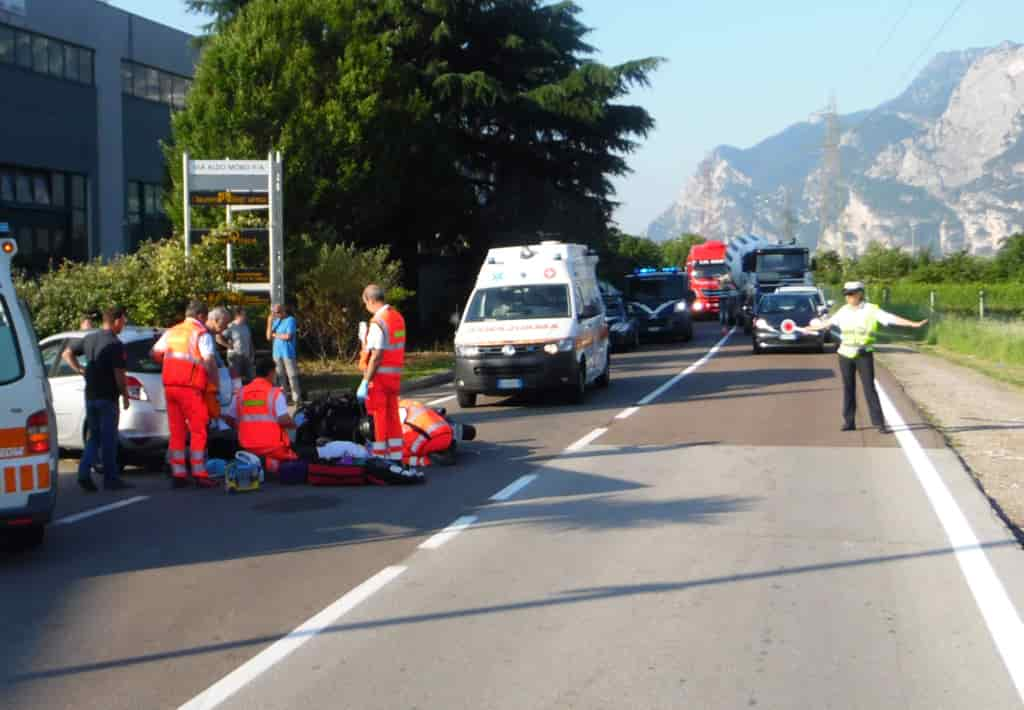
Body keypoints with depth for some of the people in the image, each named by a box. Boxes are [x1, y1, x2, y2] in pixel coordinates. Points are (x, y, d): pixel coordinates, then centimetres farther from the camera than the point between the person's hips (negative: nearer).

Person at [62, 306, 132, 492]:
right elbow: (119, 375, -18)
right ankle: (111, 479, 8)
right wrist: (125, 396, -7)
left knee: (94, 437, 15)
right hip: (107, 398, -6)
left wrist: (80, 370, 11)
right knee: (108, 439, 2)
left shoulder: (90, 339, 8)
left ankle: (84, 473, 0)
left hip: (90, 396, 6)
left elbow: (67, 354, 16)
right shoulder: (116, 345, -15)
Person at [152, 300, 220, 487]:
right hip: (191, 388, -6)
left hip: (170, 386, 6)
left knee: (176, 432, 11)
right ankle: (199, 474, -2)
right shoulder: (202, 334, -5)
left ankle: (178, 474, 10)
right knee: (198, 431, 0)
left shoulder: (171, 332, 15)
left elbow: (155, 354, 19)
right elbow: (209, 361, -15)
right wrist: (215, 383, -5)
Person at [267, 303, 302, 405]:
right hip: (277, 353, 6)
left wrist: (275, 335, -1)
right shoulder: (275, 321, 13)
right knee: (281, 377, 9)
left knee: (292, 376, -6)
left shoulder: (290, 320, -4)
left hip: (288, 353, -6)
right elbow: (269, 337, 7)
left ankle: (296, 399, -4)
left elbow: (288, 336, -14)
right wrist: (269, 322, -1)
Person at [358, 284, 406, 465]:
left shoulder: (378, 322, -18)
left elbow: (376, 356, -22)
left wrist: (365, 382, -21)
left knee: (378, 418, -2)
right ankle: (396, 456, 19)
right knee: (392, 416, 15)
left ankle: (378, 456, 2)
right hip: (395, 374, 9)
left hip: (380, 376, -9)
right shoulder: (398, 317, 10)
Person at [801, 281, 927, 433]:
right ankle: (849, 422, 13)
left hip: (864, 355, -4)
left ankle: (879, 423, -6)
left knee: (869, 388, -7)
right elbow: (828, 322, 21)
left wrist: (914, 324, -23)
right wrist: (810, 328, 33)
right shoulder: (844, 311, 6)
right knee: (848, 388, 6)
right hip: (845, 355, 4)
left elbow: (892, 319, -14)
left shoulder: (871, 310, -7)